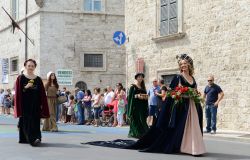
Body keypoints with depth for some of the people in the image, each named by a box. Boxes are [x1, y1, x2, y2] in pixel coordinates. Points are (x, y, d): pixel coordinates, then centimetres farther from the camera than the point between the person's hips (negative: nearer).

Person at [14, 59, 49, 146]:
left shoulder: (38, 79, 9)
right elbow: (18, 92, -4)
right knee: (26, 122, -10)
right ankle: (33, 139, -17)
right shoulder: (20, 78, 1)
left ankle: (36, 138, 4)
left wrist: (42, 105, 3)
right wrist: (25, 87, -19)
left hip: (35, 105, 3)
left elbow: (42, 94, 8)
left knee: (35, 122, 1)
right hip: (25, 105, -3)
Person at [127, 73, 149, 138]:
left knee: (142, 120, 1)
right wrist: (137, 96, -20)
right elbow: (130, 96, -7)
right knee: (135, 120, -8)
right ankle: (135, 133, -4)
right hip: (135, 106, -6)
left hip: (142, 106, 6)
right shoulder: (133, 86, -1)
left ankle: (143, 133, 2)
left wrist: (145, 97, -2)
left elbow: (145, 96, 19)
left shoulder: (143, 87, 16)